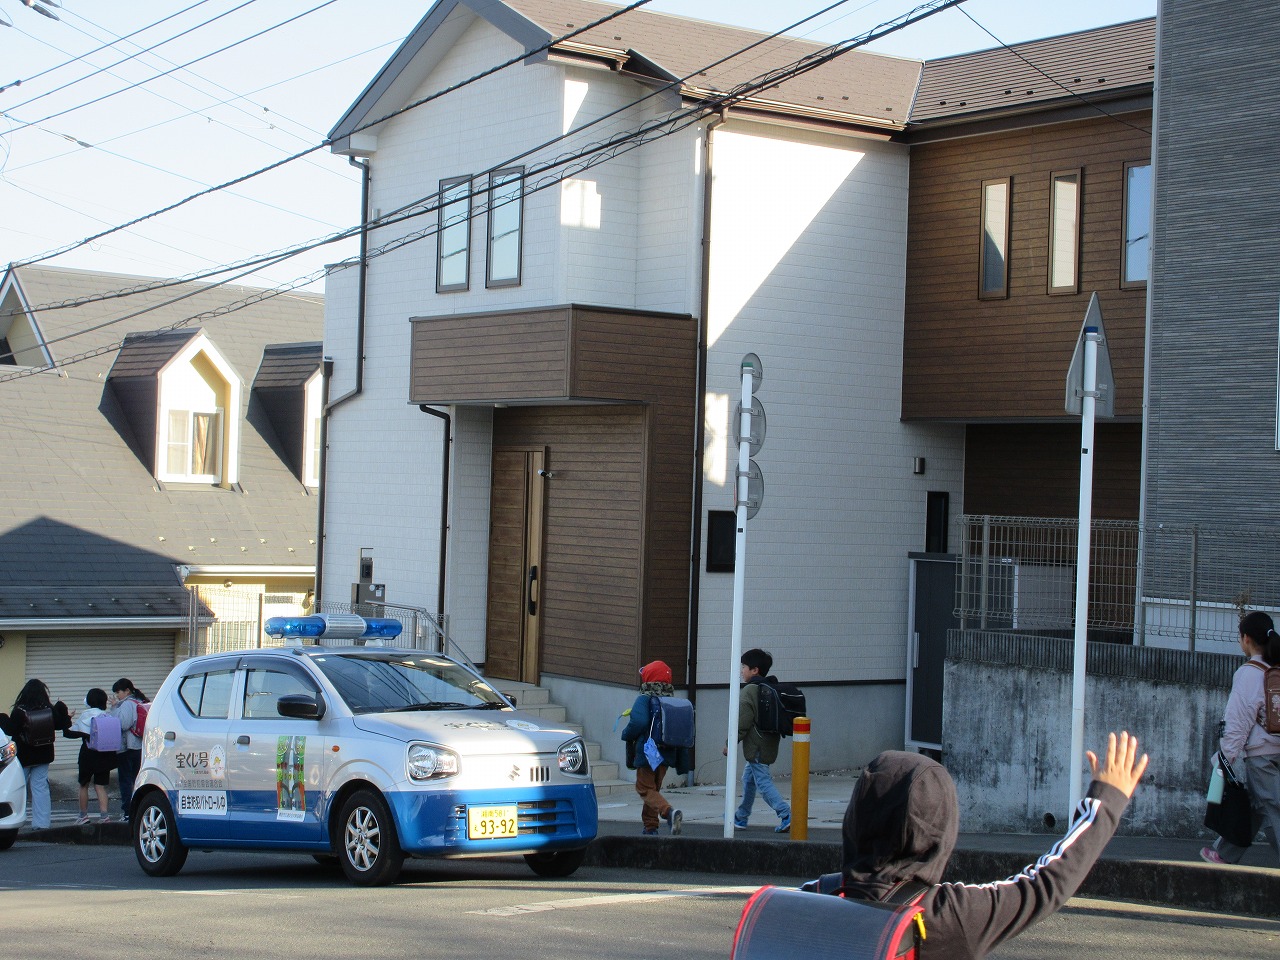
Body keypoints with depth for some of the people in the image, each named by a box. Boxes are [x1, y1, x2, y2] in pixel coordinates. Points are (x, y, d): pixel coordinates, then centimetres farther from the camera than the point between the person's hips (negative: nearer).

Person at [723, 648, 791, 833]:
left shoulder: (750, 691, -15)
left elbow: (742, 722, -17)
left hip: (756, 747, -9)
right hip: (770, 745, 9)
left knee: (763, 783, -10)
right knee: (749, 778, 22)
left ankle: (786, 815, -21)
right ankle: (741, 817, 32)